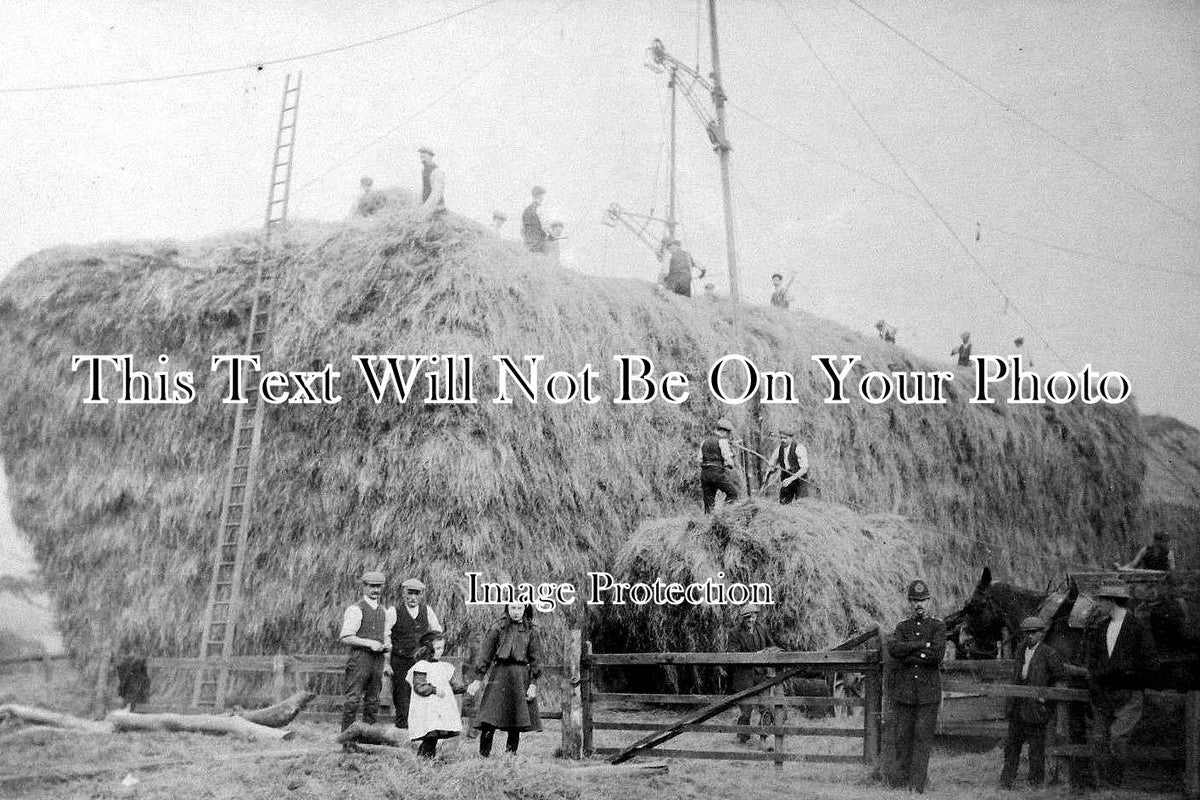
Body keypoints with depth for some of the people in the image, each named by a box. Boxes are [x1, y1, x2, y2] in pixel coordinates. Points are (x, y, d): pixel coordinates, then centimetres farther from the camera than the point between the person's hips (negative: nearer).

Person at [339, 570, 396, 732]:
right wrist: (369, 643, -18)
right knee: (352, 699, -7)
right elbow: (345, 638, -12)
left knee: (373, 700, 10)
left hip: (378, 659, 7)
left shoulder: (384, 612, 16)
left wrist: (387, 645, 5)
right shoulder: (356, 609, -7)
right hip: (360, 658, -7)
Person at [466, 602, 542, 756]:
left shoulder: (531, 631, 6)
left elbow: (536, 660, 6)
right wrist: (478, 680, 0)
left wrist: (533, 684, -2)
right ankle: (483, 755, -5)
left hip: (522, 677, 1)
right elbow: (485, 654, 4)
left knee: (516, 722, 2)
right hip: (499, 674, -1)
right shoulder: (498, 628, 3)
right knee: (489, 721, -9)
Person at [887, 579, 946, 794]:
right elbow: (893, 648, -9)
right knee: (903, 738, 4)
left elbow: (937, 654, -13)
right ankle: (899, 783, 10)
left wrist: (907, 657, -10)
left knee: (923, 739, -3)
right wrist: (923, 645, -14)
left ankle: (917, 786, -1)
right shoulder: (903, 626, 12)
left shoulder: (938, 626, 4)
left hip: (928, 694, -2)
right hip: (904, 693, 2)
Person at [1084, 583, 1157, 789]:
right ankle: (1104, 787, 7)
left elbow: (1150, 664, -4)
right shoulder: (1098, 630, 14)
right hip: (1102, 696, 5)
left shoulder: (1138, 628, -3)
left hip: (1129, 696, -5)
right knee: (1099, 741, -1)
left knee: (1117, 737, -18)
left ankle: (1116, 784, -6)